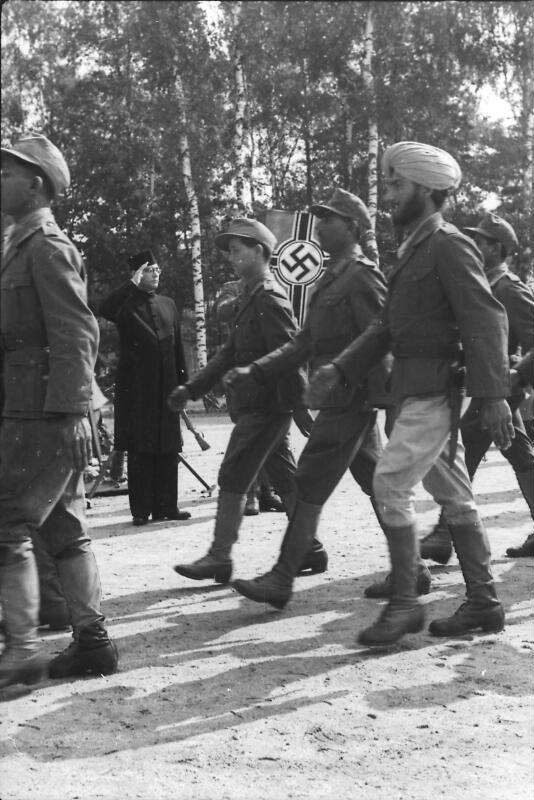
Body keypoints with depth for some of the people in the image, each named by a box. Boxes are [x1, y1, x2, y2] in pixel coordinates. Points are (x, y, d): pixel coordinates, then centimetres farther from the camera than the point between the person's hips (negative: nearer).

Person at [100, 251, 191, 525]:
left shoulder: (168, 304, 16)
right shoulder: (127, 305, 1)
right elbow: (105, 310, -23)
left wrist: (183, 380, 13)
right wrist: (133, 285, -20)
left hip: (166, 386, 5)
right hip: (136, 387, -5)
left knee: (169, 450, 6)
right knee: (140, 450, -3)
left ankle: (167, 506, 13)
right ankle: (141, 510, 1)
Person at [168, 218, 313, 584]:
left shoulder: (269, 299, -13)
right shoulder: (252, 297, 19)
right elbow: (230, 353, 20)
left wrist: (298, 407, -22)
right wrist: (192, 388, 15)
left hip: (263, 406, -10)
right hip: (260, 405, 10)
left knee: (233, 478, -7)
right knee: (285, 477, 12)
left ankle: (220, 557, -3)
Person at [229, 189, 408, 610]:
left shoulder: (362, 275, -11)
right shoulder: (332, 278, 19)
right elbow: (304, 343, 19)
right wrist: (255, 371, 12)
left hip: (350, 399, -10)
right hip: (344, 401, 10)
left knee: (311, 485, -8)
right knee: (375, 482, 14)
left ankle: (282, 579, -4)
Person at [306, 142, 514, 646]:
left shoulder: (449, 245, -11)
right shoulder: (412, 250, 18)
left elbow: (487, 320, -18)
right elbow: (386, 326, 19)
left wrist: (492, 395, -25)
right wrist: (338, 370, 9)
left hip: (436, 391, -10)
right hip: (416, 391, 10)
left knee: (390, 483, -12)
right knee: (453, 495, 11)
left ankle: (404, 603, -4)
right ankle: (483, 604, 18)